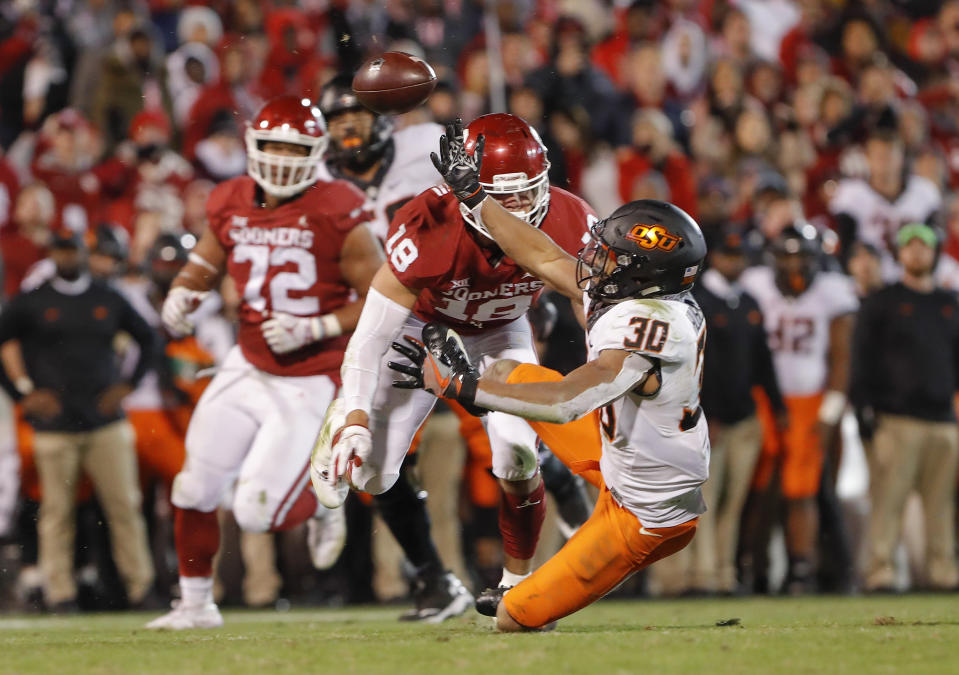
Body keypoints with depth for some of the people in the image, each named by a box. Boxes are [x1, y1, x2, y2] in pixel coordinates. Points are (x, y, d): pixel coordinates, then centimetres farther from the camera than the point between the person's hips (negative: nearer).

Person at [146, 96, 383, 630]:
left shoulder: (338, 215, -16)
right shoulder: (231, 205, 0)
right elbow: (206, 261, 19)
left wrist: (312, 329, -22)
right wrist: (183, 295, -2)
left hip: (311, 383, -5)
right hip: (249, 369, 5)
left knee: (258, 514, -11)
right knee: (196, 488, 1)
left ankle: (323, 504, 23)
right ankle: (197, 604, 20)